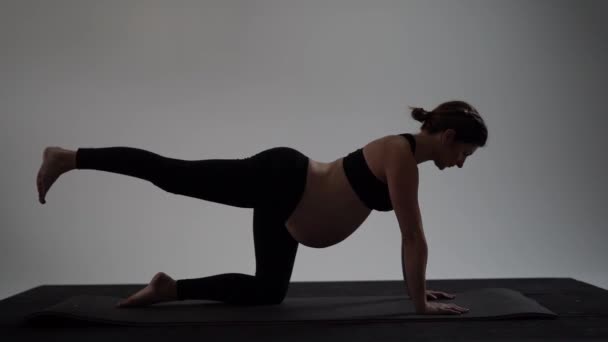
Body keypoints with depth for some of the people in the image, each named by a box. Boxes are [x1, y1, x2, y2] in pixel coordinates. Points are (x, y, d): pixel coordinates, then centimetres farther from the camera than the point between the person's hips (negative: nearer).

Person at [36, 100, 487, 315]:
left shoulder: (403, 158, 11)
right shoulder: (402, 155, -17)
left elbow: (409, 236, 20)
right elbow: (413, 236, -18)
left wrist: (417, 284, 23)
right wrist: (420, 302, -12)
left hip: (286, 199, 10)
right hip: (283, 178, -10)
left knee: (268, 292, 14)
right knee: (172, 174, -3)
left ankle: (171, 289, 19)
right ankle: (70, 158, 10)